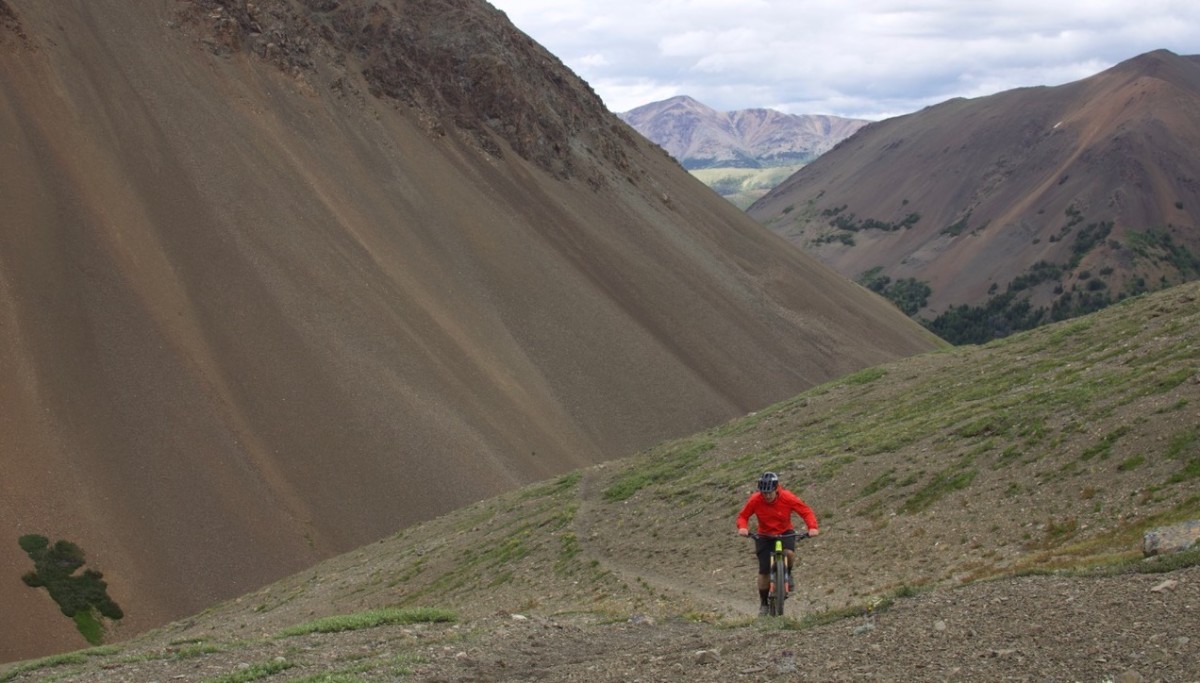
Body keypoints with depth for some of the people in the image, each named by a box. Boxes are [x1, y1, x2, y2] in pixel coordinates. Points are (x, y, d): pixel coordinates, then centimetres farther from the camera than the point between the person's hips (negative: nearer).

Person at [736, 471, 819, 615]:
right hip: (765, 536, 1)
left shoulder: (787, 498, -21)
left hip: (785, 533, -1)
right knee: (764, 571, -6)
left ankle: (787, 574, 0)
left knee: (789, 553, -33)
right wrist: (743, 528, -31)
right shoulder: (755, 500, -20)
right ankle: (763, 602, 14)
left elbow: (807, 511, -17)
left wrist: (812, 527, -33)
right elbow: (743, 516, -10)